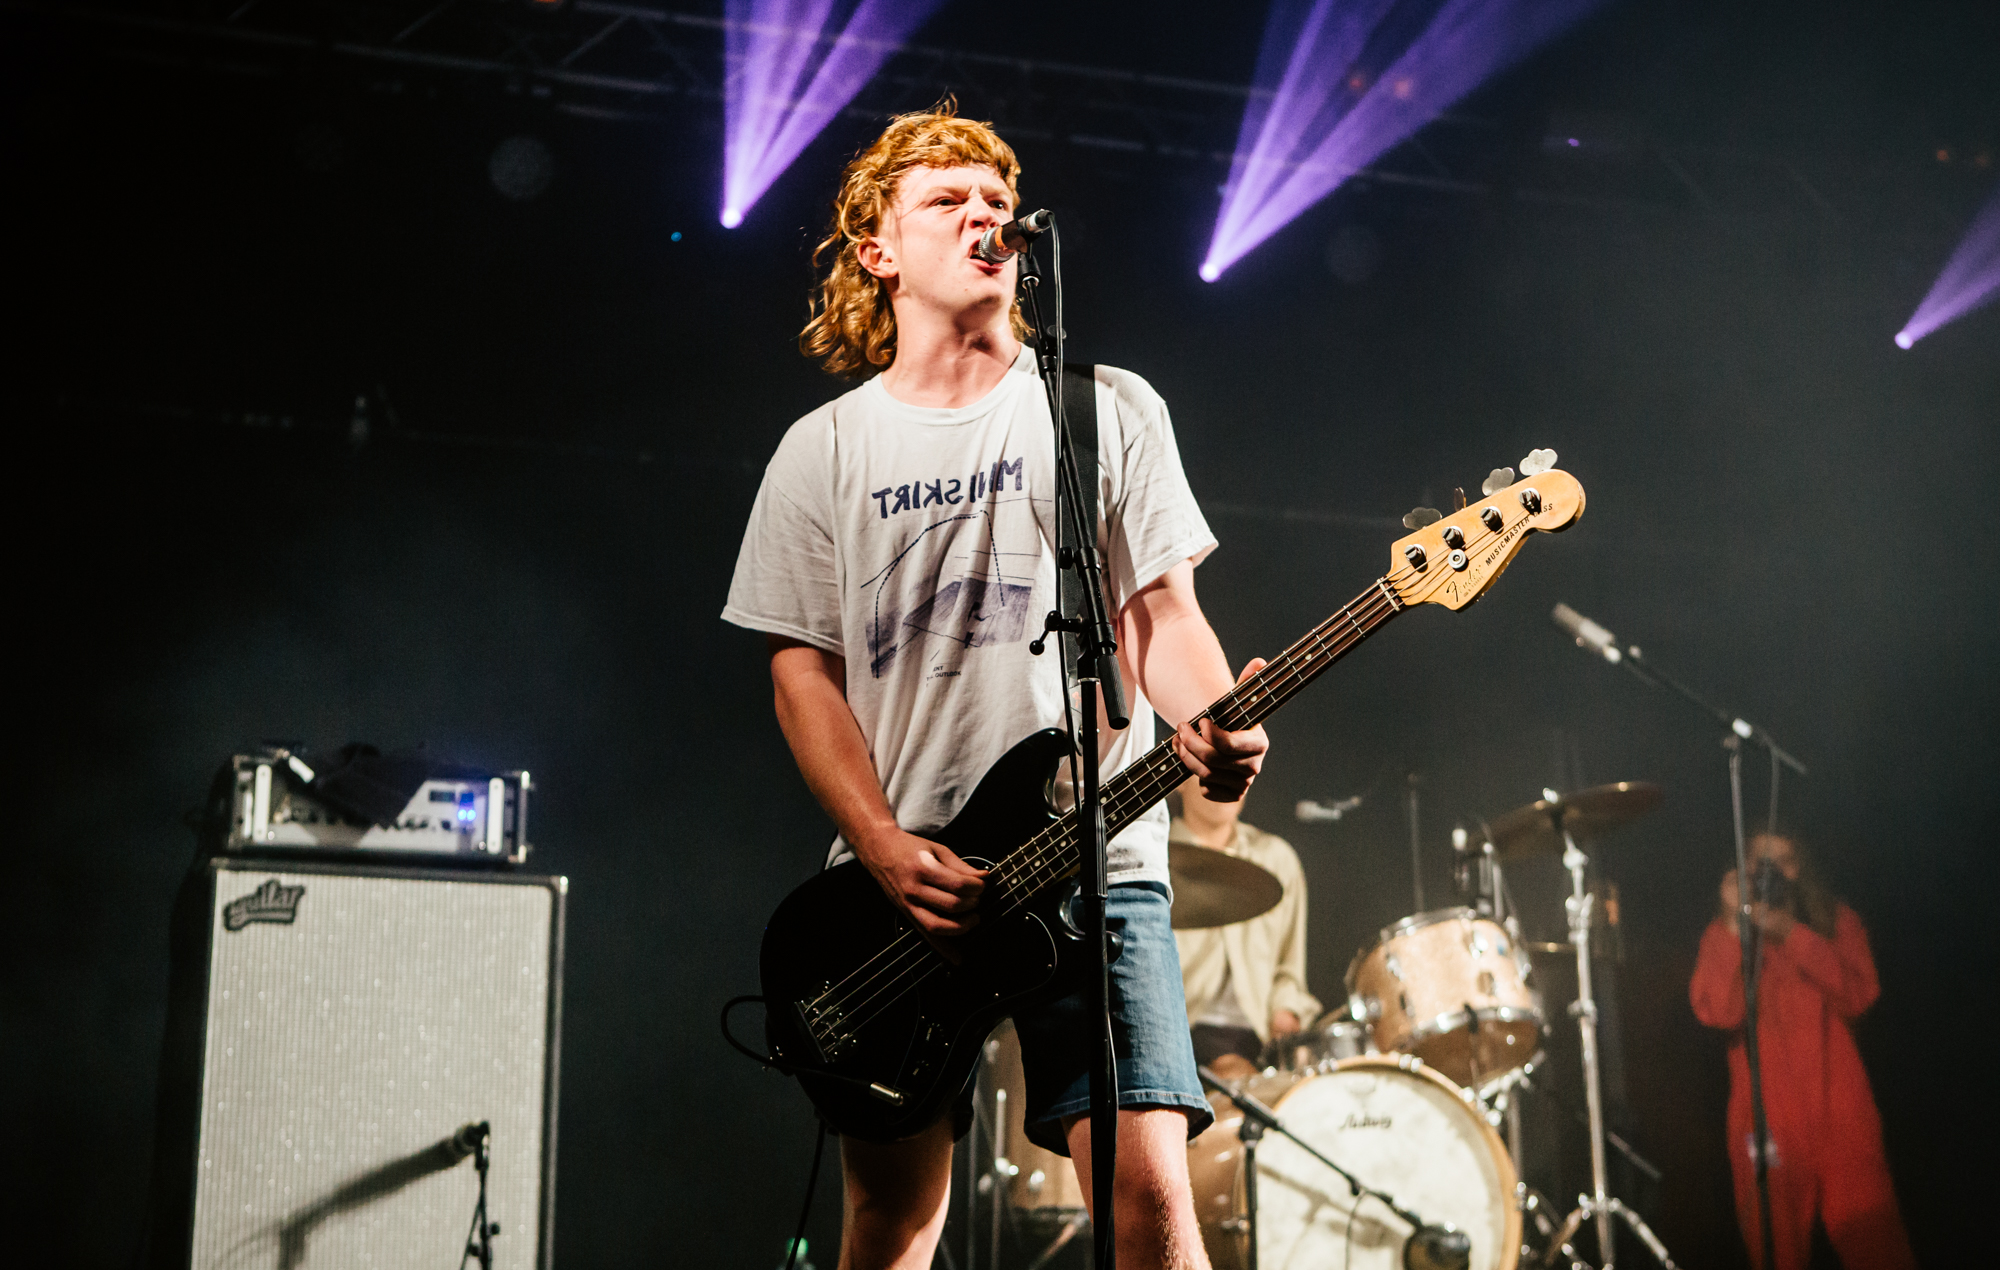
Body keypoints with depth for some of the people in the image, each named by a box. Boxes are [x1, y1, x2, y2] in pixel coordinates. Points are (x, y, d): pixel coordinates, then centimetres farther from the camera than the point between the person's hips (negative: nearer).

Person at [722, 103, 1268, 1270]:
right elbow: (803, 669, 6)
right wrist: (888, 852, -8)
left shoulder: (1110, 411, 9)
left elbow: (1163, 615, 5)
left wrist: (1215, 724, -19)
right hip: (897, 874, 1)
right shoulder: (825, 451, 11)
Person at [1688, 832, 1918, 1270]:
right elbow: (1717, 1011, -10)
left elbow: (1857, 995, -7)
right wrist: (1733, 925, -15)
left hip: (1841, 1116, 1)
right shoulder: (1725, 935, 8)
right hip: (1768, 1118, 0)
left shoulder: (1837, 923, 12)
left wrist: (1793, 936, -16)